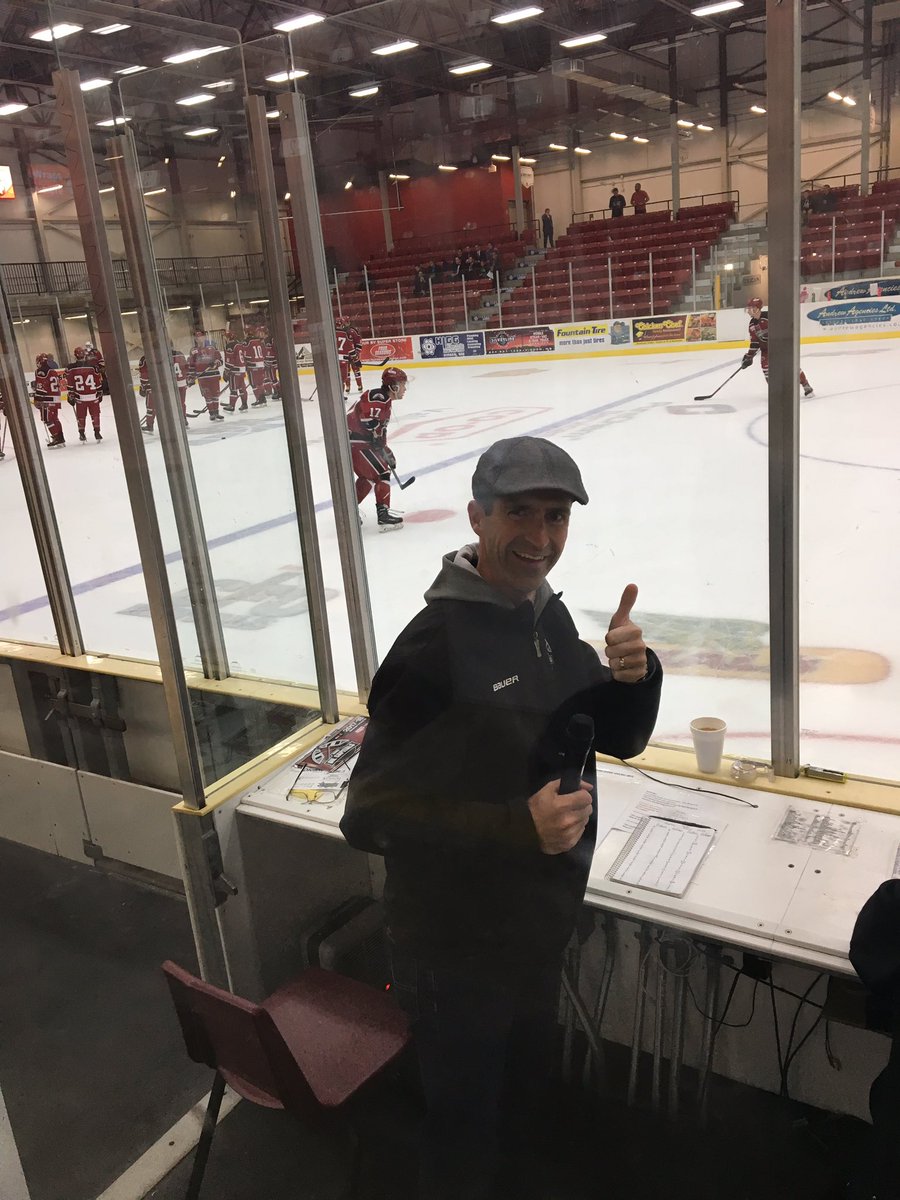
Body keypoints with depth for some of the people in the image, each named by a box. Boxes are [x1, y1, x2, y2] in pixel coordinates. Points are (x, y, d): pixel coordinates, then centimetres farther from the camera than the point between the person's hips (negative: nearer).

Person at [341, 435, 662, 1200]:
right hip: (459, 947, -7)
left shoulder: (549, 614, -2)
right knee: (466, 1121, 15)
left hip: (541, 928, 8)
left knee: (523, 1095, 31)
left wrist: (634, 676, -17)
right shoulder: (436, 647, -27)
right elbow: (372, 815, -26)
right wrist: (516, 826, -34)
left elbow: (619, 739, 4)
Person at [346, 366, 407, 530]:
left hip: (353, 441, 11)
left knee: (368, 476, 23)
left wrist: (387, 452, 22)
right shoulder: (378, 397, -14)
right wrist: (378, 438, -22)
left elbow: (380, 430, 24)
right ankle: (383, 515, -6)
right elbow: (367, 418, -30)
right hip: (353, 442, -11)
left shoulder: (385, 402, 19)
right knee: (382, 473, -7)